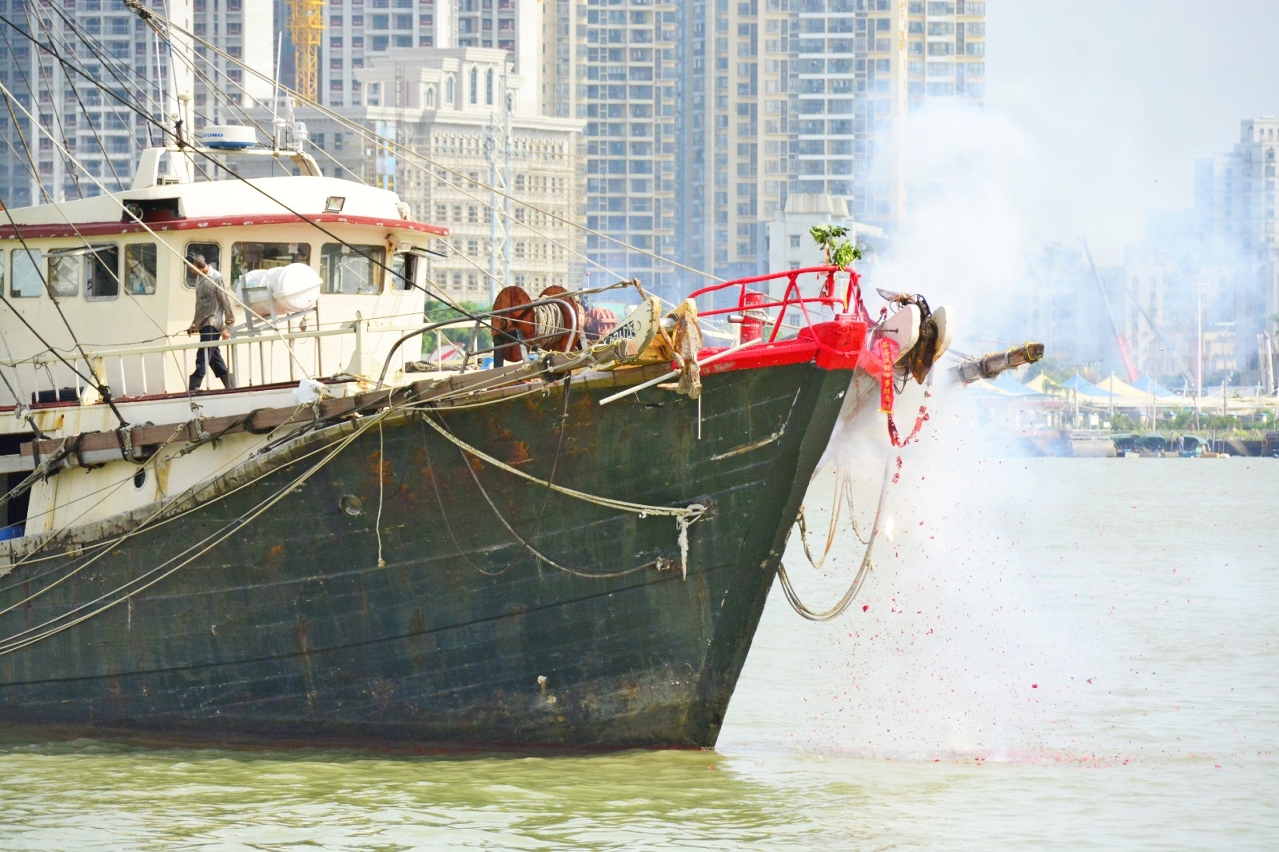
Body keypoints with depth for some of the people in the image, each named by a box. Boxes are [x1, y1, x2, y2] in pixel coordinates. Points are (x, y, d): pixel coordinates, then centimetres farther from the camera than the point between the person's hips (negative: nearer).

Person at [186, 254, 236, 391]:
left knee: (202, 358, -14)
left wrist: (227, 327, -12)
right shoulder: (199, 277, 12)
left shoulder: (217, 278, -12)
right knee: (214, 358, 11)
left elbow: (226, 303, -11)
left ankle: (194, 388, -20)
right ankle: (230, 386, 17)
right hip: (203, 324, 9)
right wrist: (195, 323, 21)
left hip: (212, 324, -9)